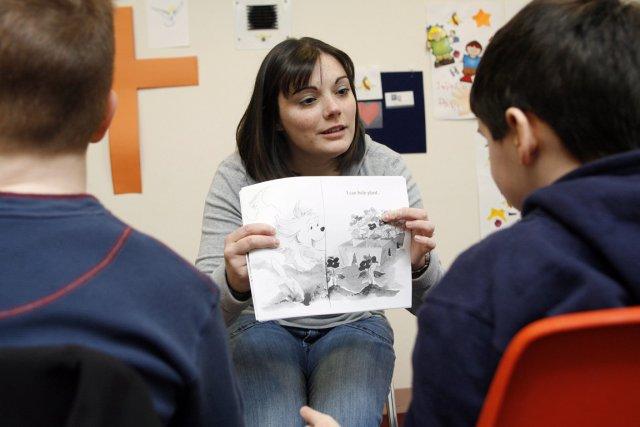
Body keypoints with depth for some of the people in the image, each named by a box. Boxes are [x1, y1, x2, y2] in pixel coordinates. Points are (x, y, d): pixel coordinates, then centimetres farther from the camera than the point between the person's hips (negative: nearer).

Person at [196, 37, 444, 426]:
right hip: (264, 327, 0)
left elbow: (428, 305, -9)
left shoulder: (386, 168, -11)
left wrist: (420, 266, -33)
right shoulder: (236, 179, -14)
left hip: (356, 325, 1)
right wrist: (233, 283, -41)